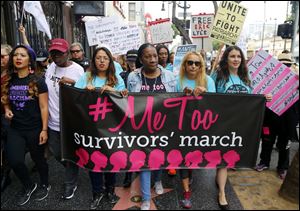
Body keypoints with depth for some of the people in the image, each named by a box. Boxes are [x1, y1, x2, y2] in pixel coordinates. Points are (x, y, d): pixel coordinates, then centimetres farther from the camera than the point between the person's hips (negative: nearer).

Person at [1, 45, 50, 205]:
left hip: (34, 129, -4)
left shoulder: (38, 81, -10)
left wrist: (44, 129, -14)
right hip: (15, 129, 4)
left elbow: (43, 107, -11)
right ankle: (28, 186, 27)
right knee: (14, 161, -3)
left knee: (38, 159, 11)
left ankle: (45, 185, 38)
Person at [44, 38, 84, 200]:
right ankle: (72, 170, 48)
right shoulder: (51, 67, 5)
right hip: (53, 120, 6)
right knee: (55, 152, 21)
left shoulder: (78, 70, -13)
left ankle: (70, 184, 29)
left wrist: (73, 83, -27)